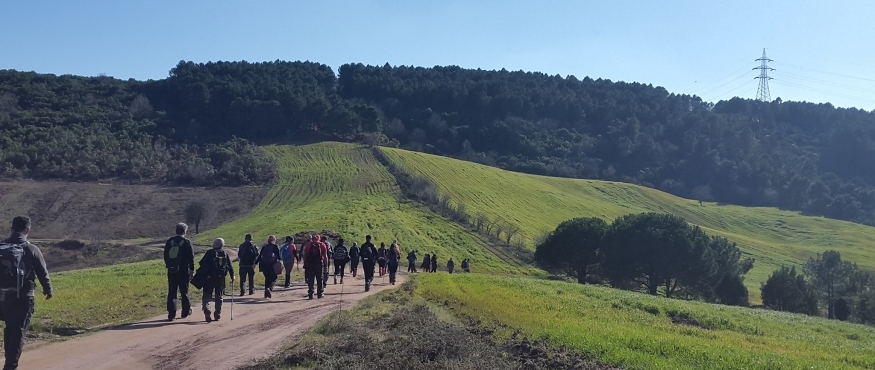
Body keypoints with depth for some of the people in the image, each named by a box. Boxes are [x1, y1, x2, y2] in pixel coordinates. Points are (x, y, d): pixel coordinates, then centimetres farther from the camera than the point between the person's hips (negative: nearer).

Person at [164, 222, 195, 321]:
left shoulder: (169, 241, 5)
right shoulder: (187, 242, -7)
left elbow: (165, 256, 11)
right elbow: (191, 257, -7)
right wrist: (192, 270, -1)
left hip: (171, 271, 3)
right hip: (183, 271, -3)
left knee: (171, 292, 5)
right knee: (184, 291, 9)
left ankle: (171, 314, 2)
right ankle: (186, 311, 19)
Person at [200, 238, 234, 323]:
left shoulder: (210, 253, -4)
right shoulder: (225, 254, 4)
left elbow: (201, 263, -7)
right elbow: (230, 266, 7)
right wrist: (232, 276, 16)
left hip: (209, 278, -2)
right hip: (221, 279, 3)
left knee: (207, 296, 3)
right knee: (218, 297, 15)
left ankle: (207, 313, -14)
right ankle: (217, 315, 15)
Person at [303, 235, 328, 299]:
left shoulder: (308, 245, 7)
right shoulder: (322, 245, 5)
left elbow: (305, 255, 3)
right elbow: (325, 256, 1)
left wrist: (305, 264, 8)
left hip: (309, 264, 0)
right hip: (319, 264, 0)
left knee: (310, 280, 4)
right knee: (319, 279, 11)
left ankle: (310, 294, 0)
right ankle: (320, 293, 13)